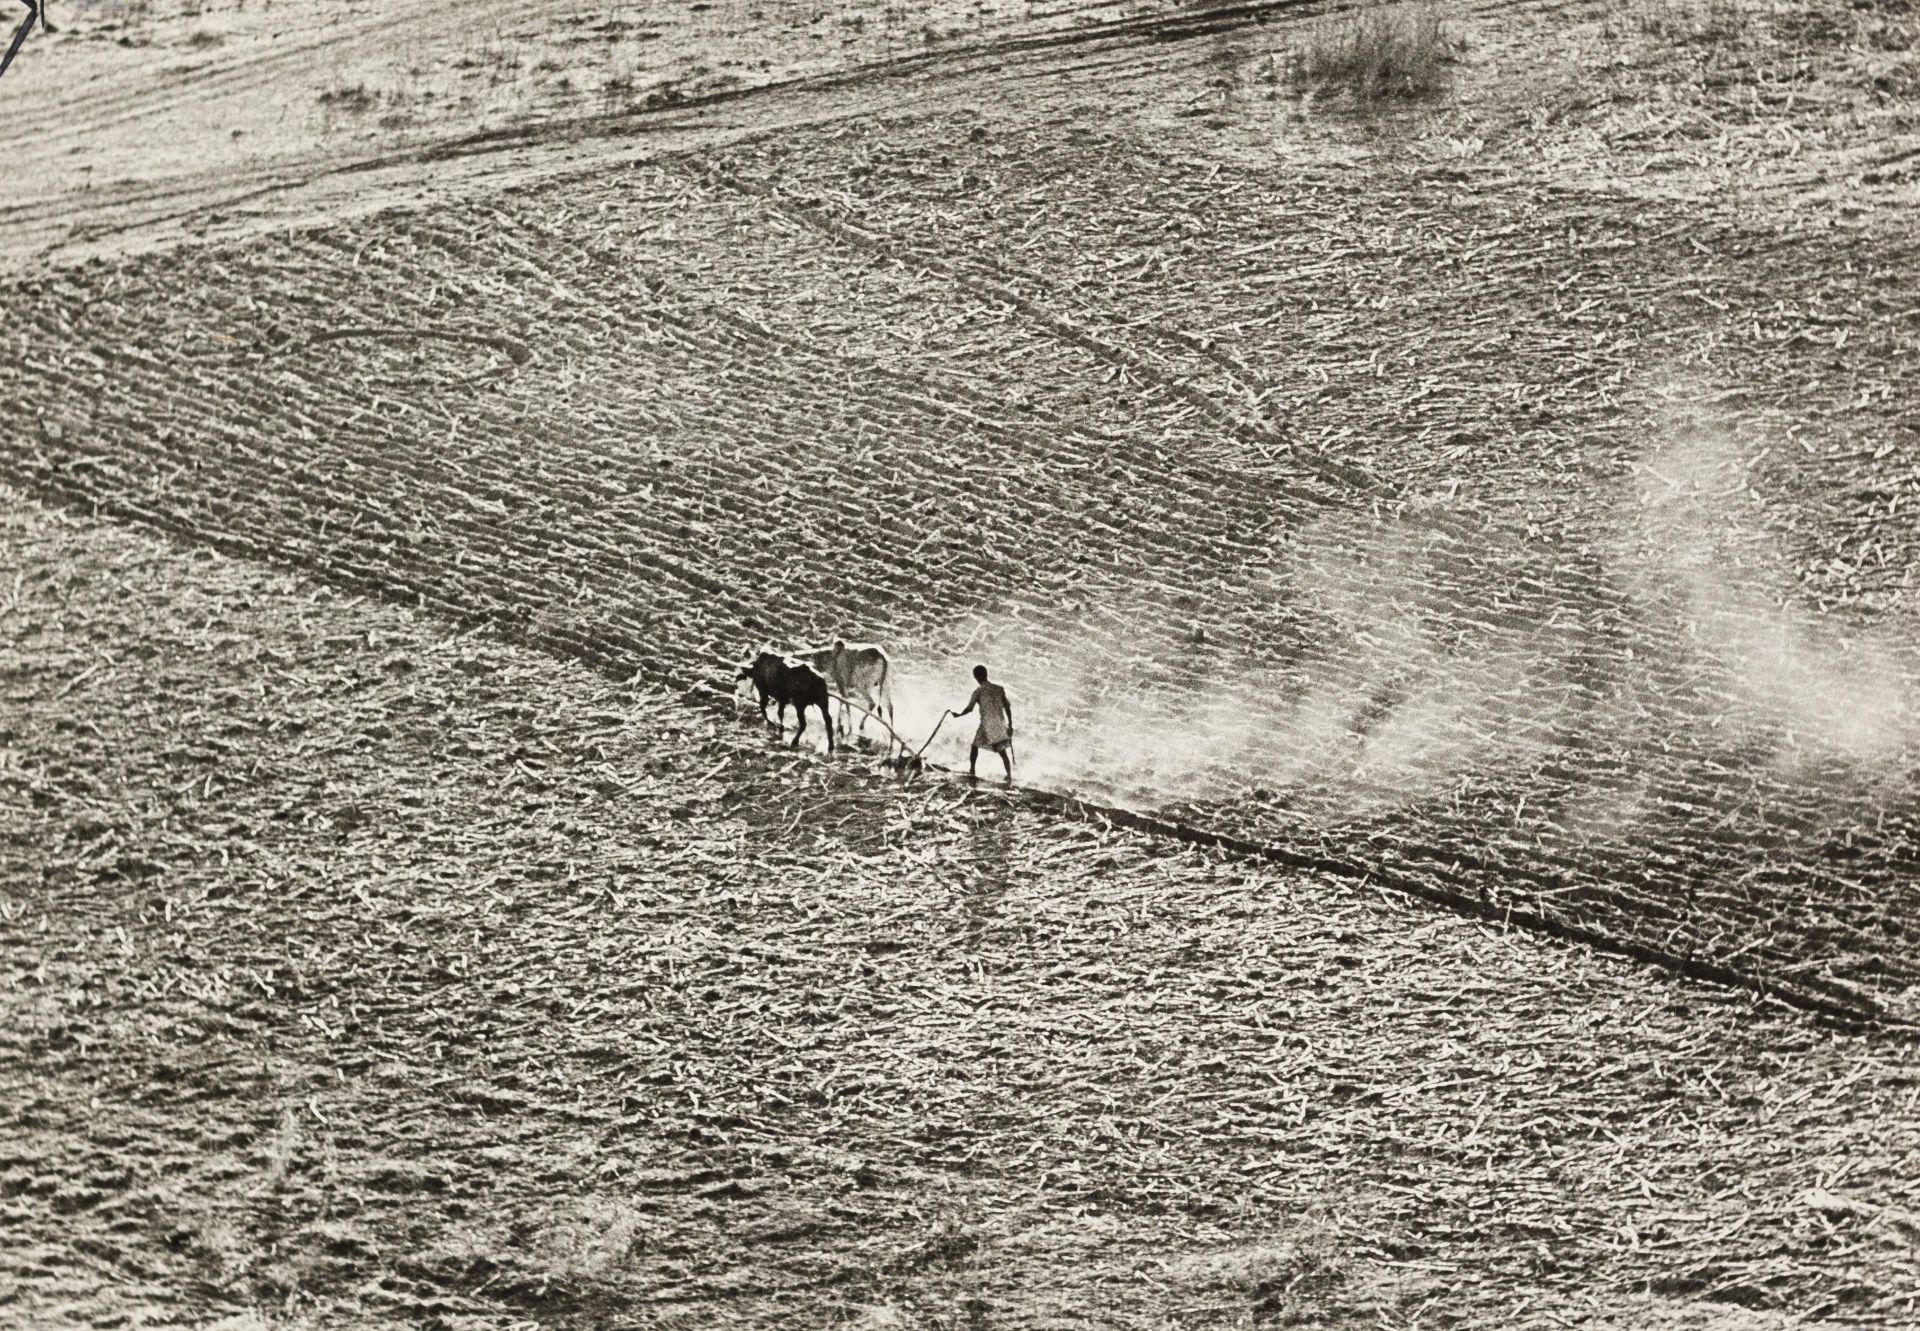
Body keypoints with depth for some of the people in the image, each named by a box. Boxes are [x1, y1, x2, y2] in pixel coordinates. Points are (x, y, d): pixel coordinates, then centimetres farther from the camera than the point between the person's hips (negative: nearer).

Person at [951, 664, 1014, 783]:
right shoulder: (999, 689, 6)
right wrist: (1010, 725, 11)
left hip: (987, 725, -3)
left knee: (975, 746, 19)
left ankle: (972, 772, 20)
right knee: (1003, 752, 5)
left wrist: (958, 715, 10)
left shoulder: (978, 692, -4)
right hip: (1001, 724, 3)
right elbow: (1007, 707, 6)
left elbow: (969, 708, -8)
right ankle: (1010, 777, -6)